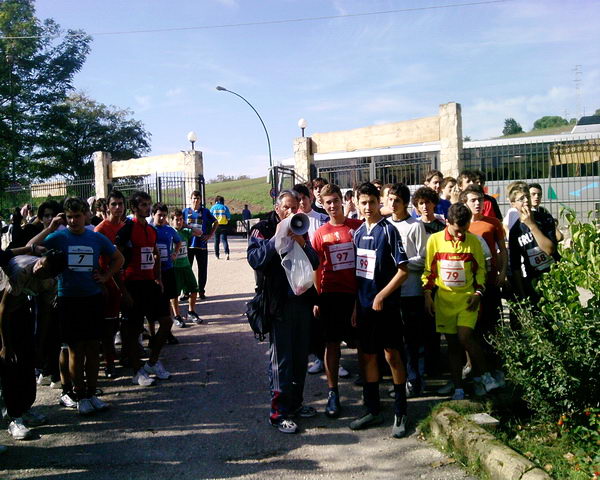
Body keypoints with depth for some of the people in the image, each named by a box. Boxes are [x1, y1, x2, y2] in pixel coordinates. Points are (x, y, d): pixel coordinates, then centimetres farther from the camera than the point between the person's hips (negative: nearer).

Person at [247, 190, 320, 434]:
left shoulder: (301, 230, 15)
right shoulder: (262, 229, -1)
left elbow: (315, 263, 6)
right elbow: (254, 259, -15)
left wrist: (301, 242, -10)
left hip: (302, 299, 6)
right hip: (279, 301, -5)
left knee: (300, 356, 13)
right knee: (281, 358, -2)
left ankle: (295, 402, 27)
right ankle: (278, 412, 8)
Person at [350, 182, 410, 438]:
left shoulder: (388, 230, -9)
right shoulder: (358, 233, 9)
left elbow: (404, 270, -12)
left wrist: (381, 296, -15)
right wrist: (356, 304, 10)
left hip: (385, 304, -6)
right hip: (364, 305, 6)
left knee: (392, 356, 1)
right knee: (367, 356, 12)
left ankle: (400, 414, 16)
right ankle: (373, 410, 26)